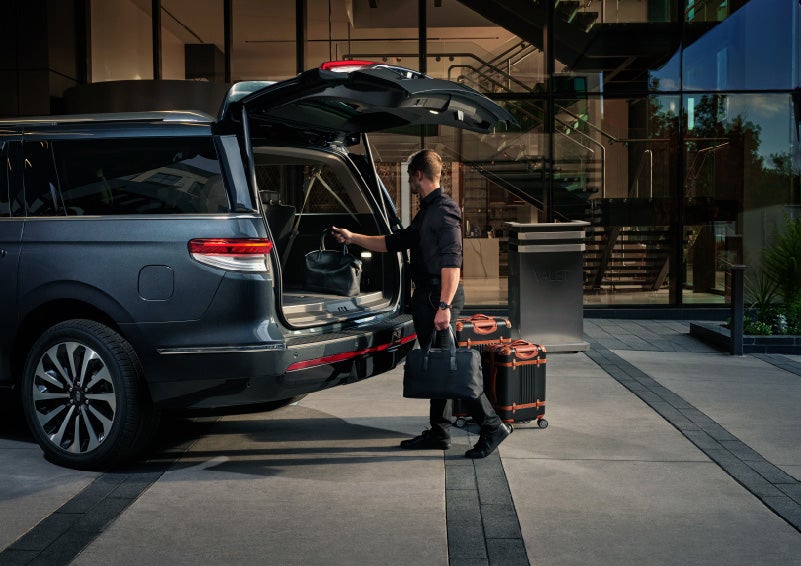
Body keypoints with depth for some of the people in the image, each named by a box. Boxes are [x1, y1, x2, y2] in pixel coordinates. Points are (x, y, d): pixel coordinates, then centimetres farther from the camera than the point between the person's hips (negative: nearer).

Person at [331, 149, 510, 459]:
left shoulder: (444, 209, -13)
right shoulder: (426, 210, 19)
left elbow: (451, 261, -22)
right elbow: (396, 242, 27)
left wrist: (444, 305, -27)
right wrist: (353, 238, 26)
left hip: (439, 298, -10)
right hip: (426, 296, 10)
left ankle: (491, 426, -4)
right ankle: (439, 433, 20)